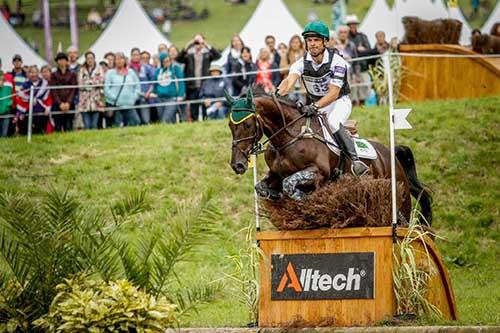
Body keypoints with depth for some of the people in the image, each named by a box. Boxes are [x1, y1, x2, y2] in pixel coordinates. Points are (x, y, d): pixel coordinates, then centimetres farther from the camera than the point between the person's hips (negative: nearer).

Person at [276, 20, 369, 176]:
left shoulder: (337, 61, -20)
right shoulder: (302, 63, -10)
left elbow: (334, 93, -28)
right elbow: (290, 80, -30)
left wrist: (315, 106, -44)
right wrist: (278, 94, -54)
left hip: (339, 101, -6)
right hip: (315, 104, 6)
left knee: (332, 122, -34)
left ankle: (355, 160, -41)